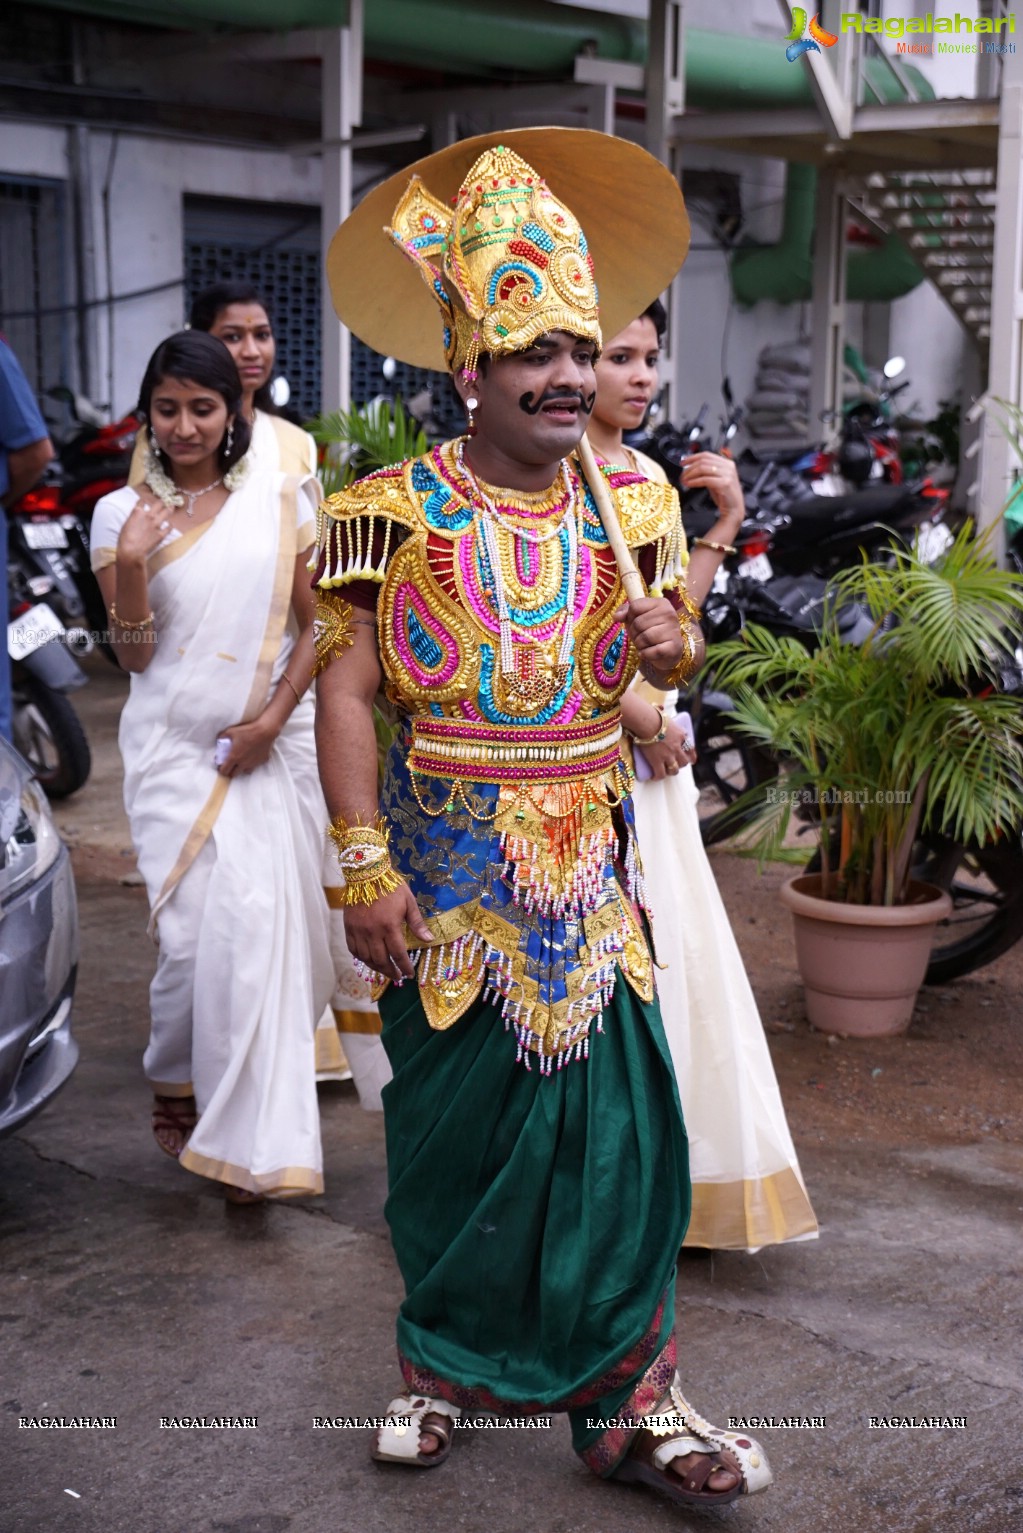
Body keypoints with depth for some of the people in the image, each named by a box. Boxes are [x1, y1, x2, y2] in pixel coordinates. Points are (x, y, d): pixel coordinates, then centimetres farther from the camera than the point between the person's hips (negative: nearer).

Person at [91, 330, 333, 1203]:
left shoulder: (282, 502, 3)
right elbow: (134, 658, 2)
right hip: (174, 746, 0)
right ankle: (175, 1084, 24)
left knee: (264, 927, -3)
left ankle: (253, 1141, 10)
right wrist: (129, 566, -13)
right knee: (194, 931, -6)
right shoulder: (123, 515, 3)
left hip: (273, 746, 0)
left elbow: (316, 628, 5)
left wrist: (272, 717, -7)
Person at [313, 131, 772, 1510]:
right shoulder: (398, 512, -5)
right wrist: (364, 864, -15)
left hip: (589, 870, 3)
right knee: (454, 1123, 8)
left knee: (622, 1123, 0)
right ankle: (446, 1361, 30)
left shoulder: (628, 505, 6)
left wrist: (671, 644, -6)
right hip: (449, 875, -2)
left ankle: (627, 1398, 14)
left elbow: (669, 640, 19)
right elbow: (346, 688, -8)